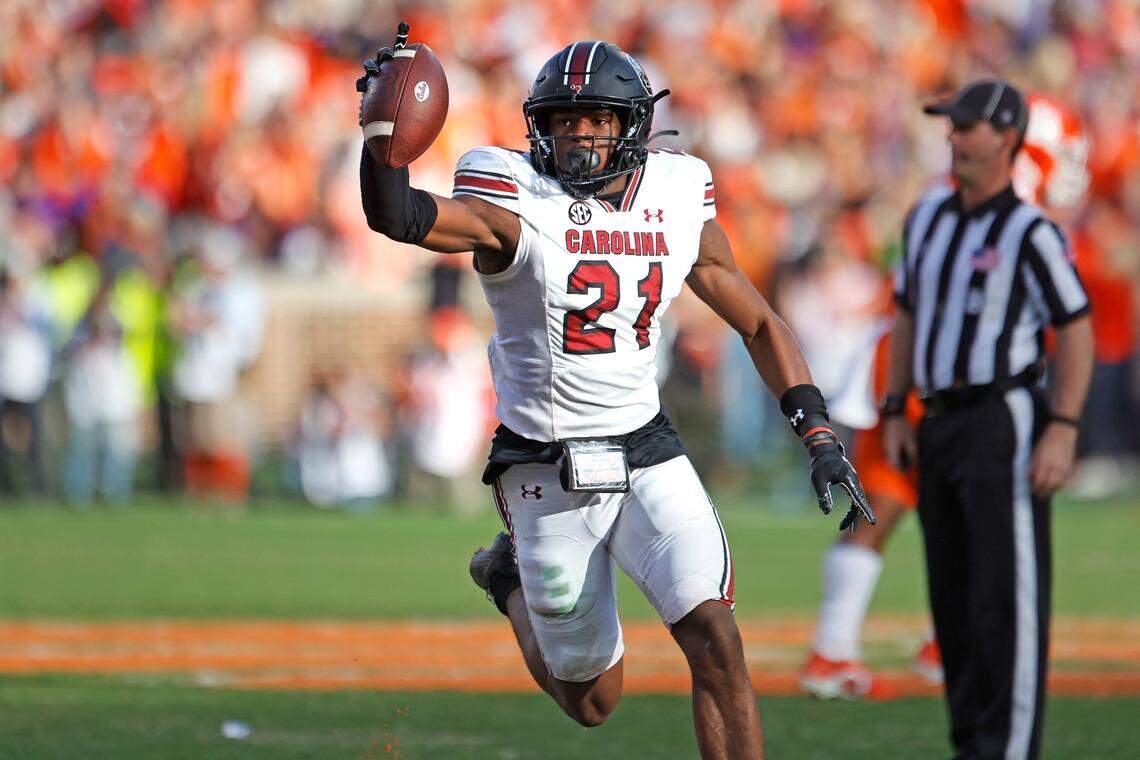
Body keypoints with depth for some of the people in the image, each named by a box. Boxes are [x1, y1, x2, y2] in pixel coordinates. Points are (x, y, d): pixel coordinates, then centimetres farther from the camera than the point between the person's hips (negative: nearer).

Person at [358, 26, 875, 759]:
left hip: (648, 453, 3)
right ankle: (510, 578, 41)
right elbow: (399, 217, -30)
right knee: (592, 701, 11)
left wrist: (819, 434, 1)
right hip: (549, 473, -3)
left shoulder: (678, 207, 1)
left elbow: (760, 324, 10)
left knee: (717, 643, -18)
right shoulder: (516, 208, -13)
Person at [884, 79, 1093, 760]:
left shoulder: (1031, 232, -9)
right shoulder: (929, 216, 13)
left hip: (1005, 421, -8)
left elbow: (1078, 331, -10)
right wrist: (895, 415, 15)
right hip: (940, 424, 8)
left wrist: (1063, 429, -18)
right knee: (952, 595, 9)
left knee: (1007, 593, -10)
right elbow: (908, 316, 21)